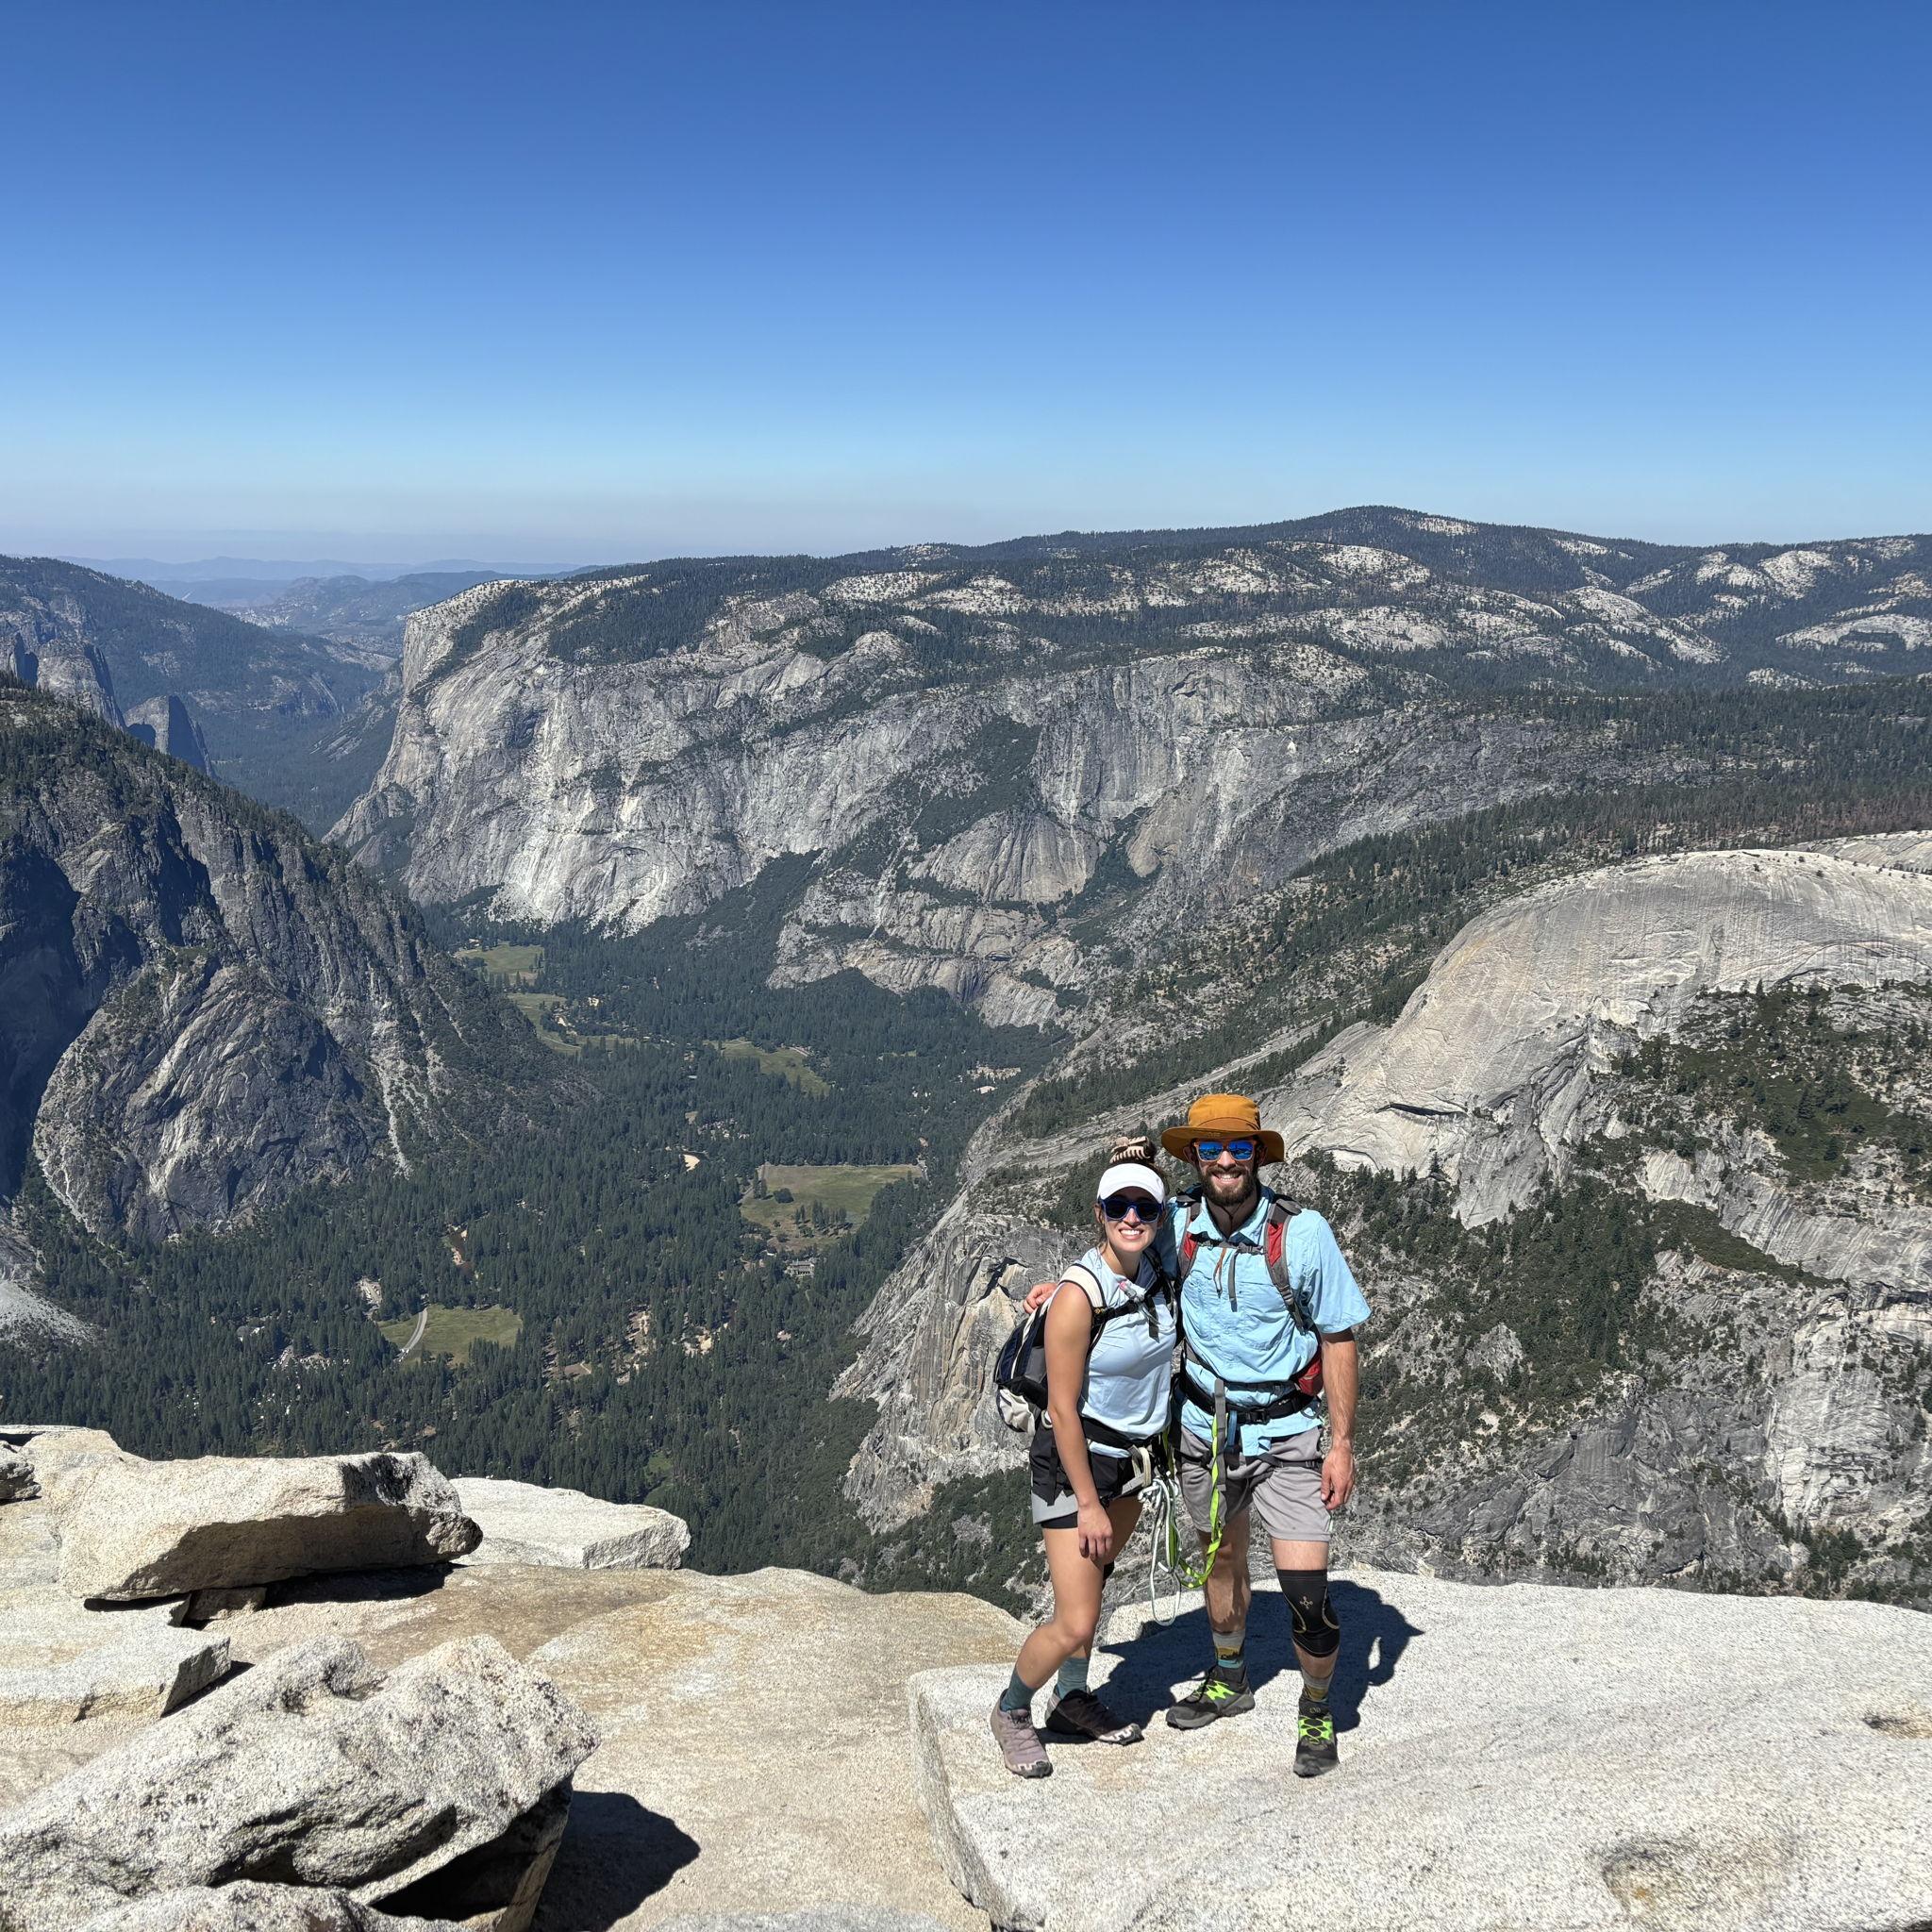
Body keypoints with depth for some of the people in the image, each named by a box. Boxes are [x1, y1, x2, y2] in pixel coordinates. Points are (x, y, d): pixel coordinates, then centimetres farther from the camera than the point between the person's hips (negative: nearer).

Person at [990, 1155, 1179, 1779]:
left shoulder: (1156, 1272, -6)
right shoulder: (1076, 1298, -26)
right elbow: (1063, 1411, -21)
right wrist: (1089, 1504, -17)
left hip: (1132, 1457, 7)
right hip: (1073, 1460, -7)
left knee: (1092, 1583, 22)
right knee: (1075, 1623, -6)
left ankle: (1072, 1700, 41)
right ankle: (1012, 1710, 19)